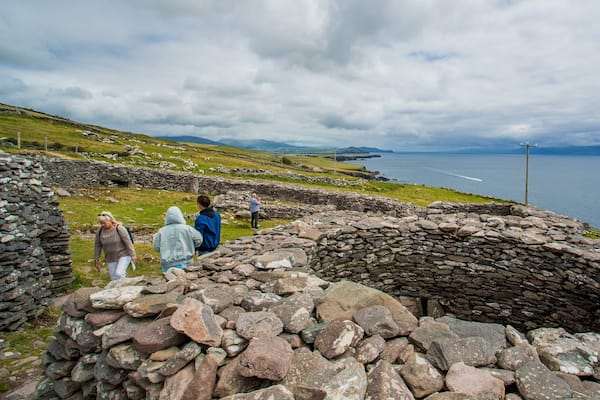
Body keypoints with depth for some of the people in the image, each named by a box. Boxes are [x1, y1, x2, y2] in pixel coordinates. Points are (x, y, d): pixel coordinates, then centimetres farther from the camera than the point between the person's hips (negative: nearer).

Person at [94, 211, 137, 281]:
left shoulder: (119, 228, -16)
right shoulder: (100, 231, -4)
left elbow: (128, 242, -15)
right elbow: (97, 246, 6)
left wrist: (132, 256, -15)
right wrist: (96, 260, 8)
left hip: (123, 255, -5)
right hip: (111, 259, 5)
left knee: (119, 274, -21)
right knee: (114, 279, 5)